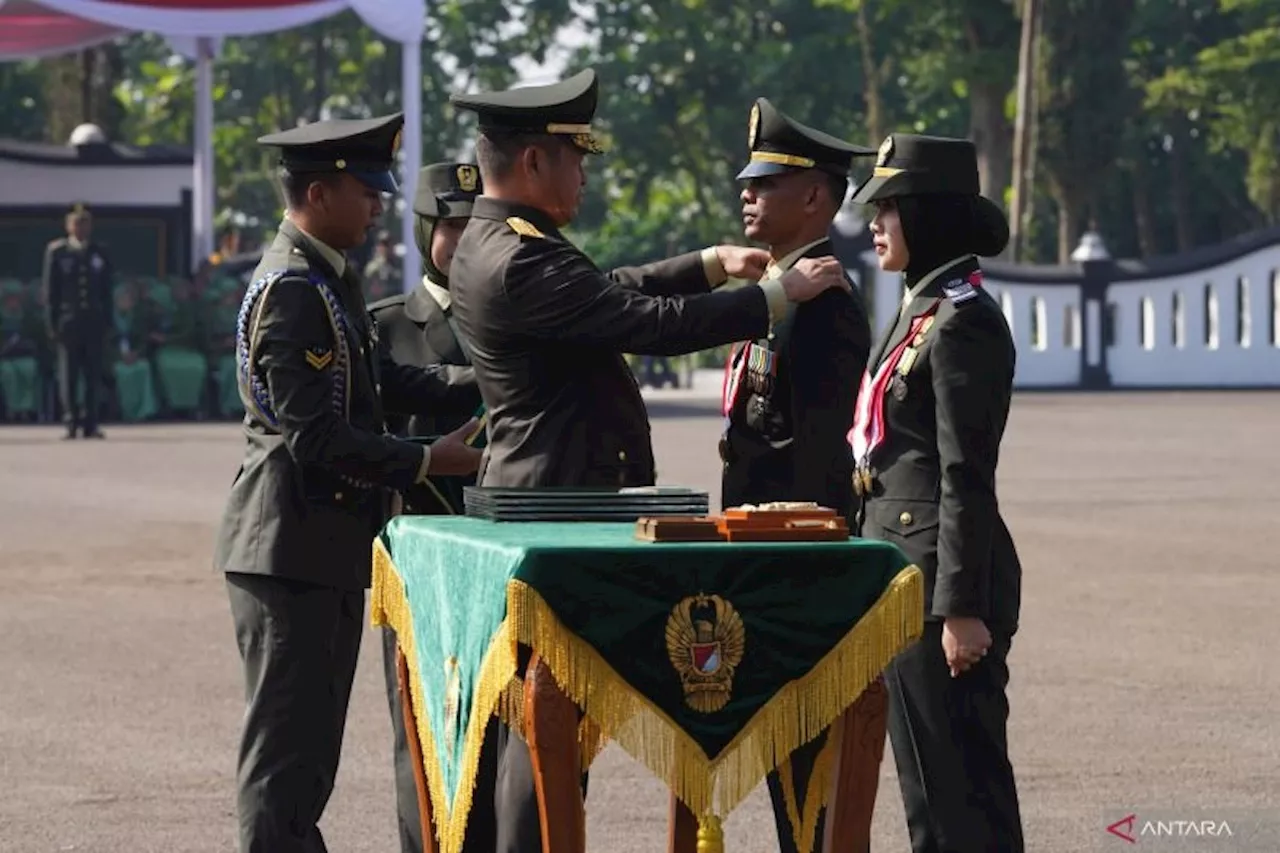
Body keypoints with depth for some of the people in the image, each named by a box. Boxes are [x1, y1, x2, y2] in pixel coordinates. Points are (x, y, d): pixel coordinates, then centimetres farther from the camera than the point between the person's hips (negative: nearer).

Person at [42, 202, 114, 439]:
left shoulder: (100, 253, 9)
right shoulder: (56, 251, 3)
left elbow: (108, 291, 11)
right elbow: (50, 291, 3)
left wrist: (108, 320, 3)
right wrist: (52, 323, -4)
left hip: (94, 321, 2)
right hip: (68, 320, -2)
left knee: (93, 374, 1)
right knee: (68, 374, -2)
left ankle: (90, 423, 5)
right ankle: (71, 423, 2)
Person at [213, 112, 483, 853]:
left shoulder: (327, 277, 13)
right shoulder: (293, 291, -18)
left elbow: (377, 379, 16)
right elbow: (315, 436, -23)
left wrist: (482, 388, 5)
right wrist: (427, 461, -20)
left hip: (328, 543, 10)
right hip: (294, 544, -10)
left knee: (310, 741, 16)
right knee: (286, 742, -7)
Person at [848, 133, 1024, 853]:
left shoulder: (963, 321, -15)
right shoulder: (921, 309, 15)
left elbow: (967, 478, -19)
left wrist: (961, 609, -21)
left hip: (944, 572, -10)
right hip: (904, 567, 10)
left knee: (961, 774, -5)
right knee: (925, 768, 13)